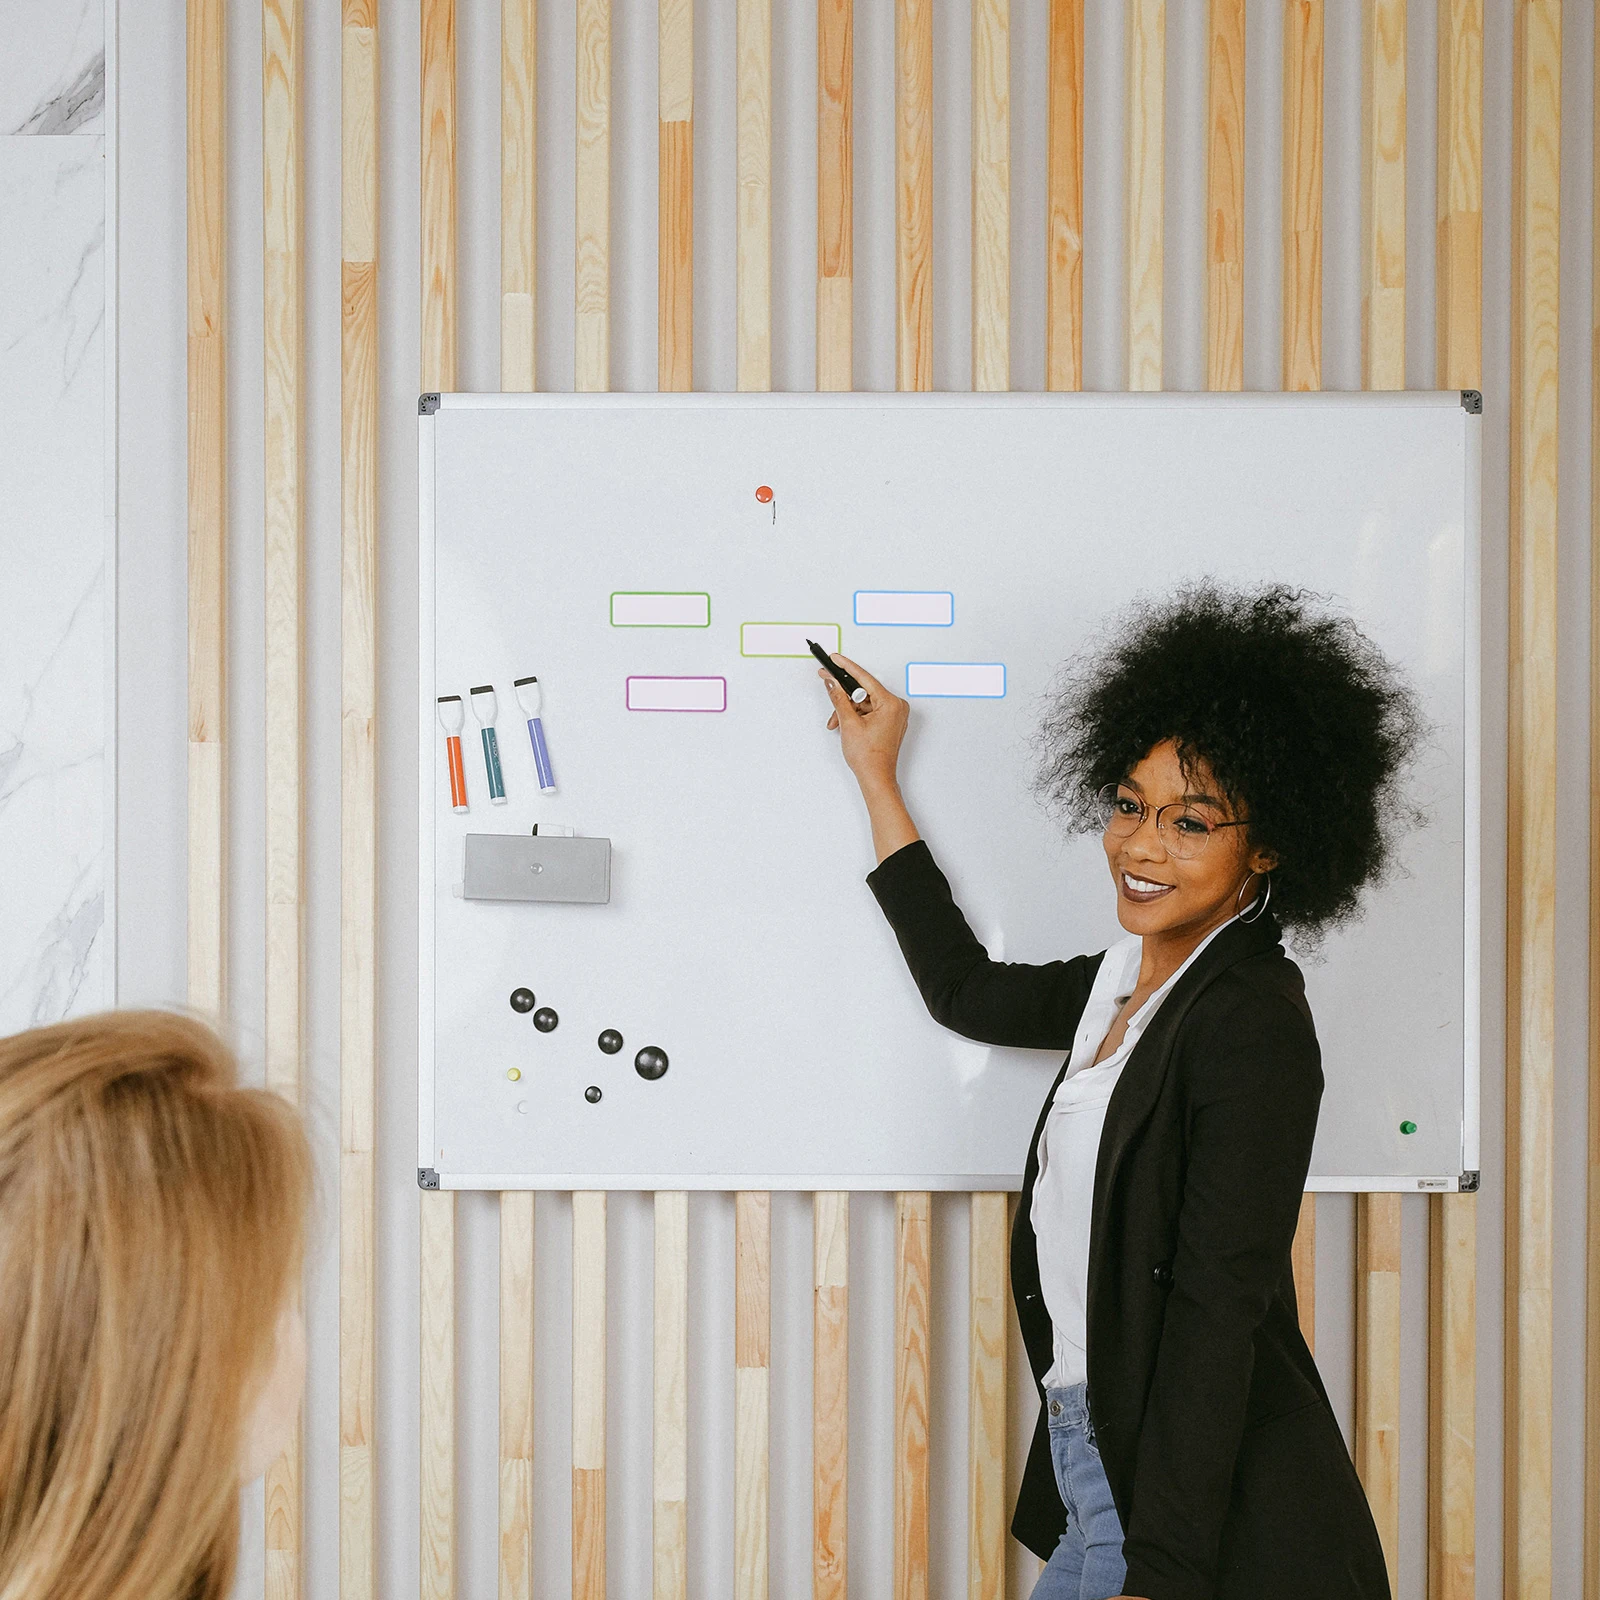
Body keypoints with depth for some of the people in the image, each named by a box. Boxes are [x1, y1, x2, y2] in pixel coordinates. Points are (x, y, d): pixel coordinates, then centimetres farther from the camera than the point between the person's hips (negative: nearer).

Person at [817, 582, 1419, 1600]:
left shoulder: (1254, 1025, -17)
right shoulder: (1125, 983, 9)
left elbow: (1217, 1317, -20)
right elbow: (967, 992, 27)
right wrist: (878, 781, 30)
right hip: (1091, 1473, 8)